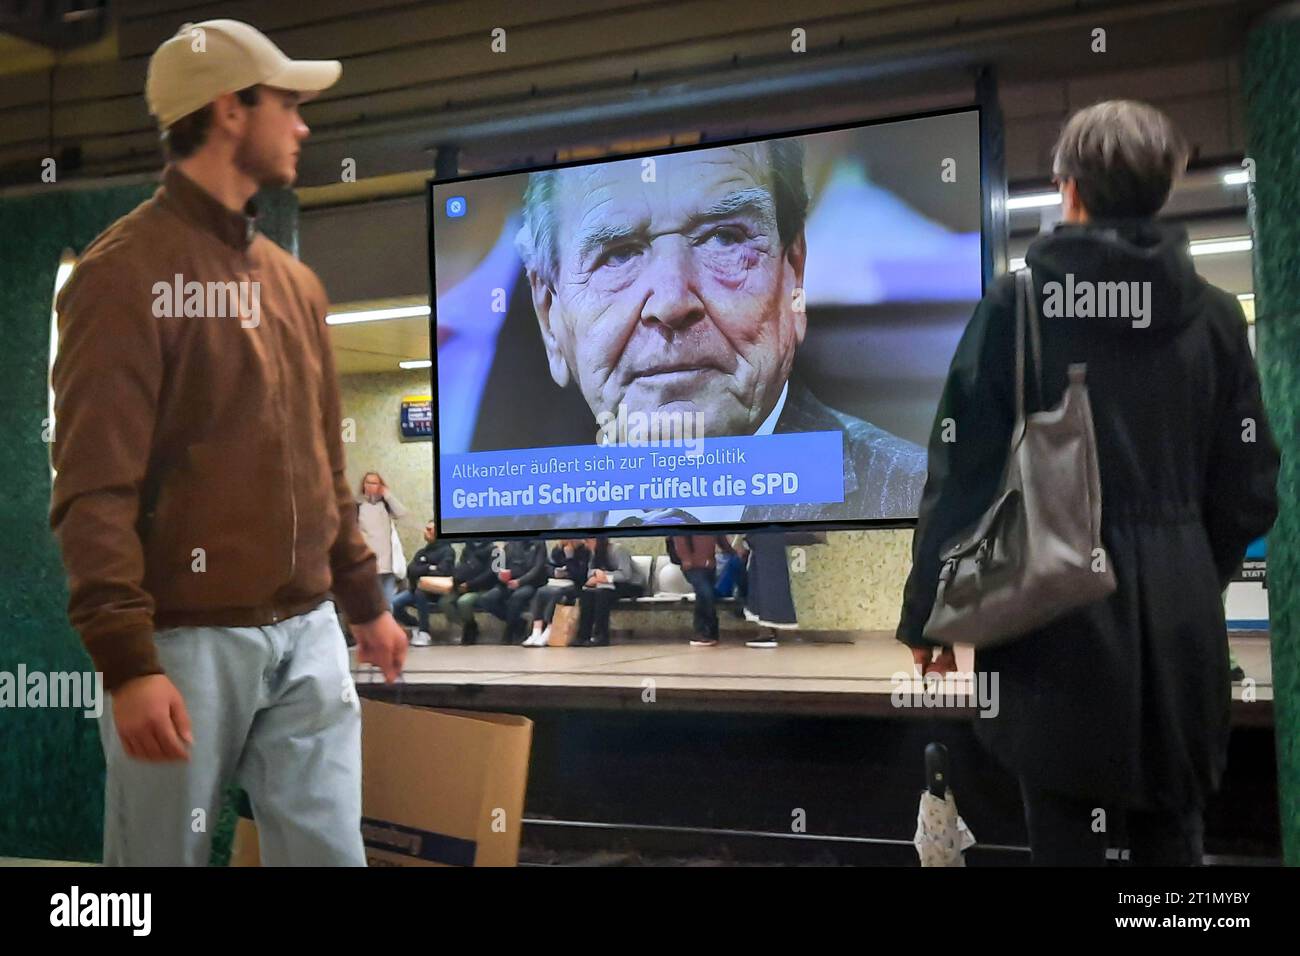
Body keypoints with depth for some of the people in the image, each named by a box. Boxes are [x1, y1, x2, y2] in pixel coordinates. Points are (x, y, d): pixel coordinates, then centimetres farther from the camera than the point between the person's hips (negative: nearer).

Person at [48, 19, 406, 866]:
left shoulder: (294, 279, 13)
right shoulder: (126, 271, -9)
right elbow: (95, 489, -15)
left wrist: (365, 600, 22)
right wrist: (127, 661, -20)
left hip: (307, 633, 6)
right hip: (187, 639, -6)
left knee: (332, 850, 9)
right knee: (165, 852, 7)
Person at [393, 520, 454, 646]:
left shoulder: (447, 551, -5)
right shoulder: (421, 553, 14)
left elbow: (442, 572, -20)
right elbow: (411, 571, 0)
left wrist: (421, 572, -9)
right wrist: (429, 568, -12)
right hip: (417, 590, 6)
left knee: (420, 591, -37)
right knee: (394, 605, -17)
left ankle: (424, 632, -24)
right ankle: (417, 627, 7)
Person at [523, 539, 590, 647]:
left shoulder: (584, 551, -4)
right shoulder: (557, 550, 13)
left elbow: (581, 575, -15)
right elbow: (549, 568, 12)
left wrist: (570, 557, -18)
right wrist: (555, 572, -9)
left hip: (573, 586, -5)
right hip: (556, 583, 5)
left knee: (555, 592, -36)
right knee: (540, 592, -27)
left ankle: (547, 634, -39)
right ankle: (536, 633, -37)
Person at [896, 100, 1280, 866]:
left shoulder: (1020, 303, -8)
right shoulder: (1214, 312, 2)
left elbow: (966, 470, -9)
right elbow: (1250, 485, 6)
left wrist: (928, 613, 1)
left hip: (1060, 608, -3)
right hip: (1180, 616, 4)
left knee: (1066, 837, 7)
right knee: (1173, 837, 15)